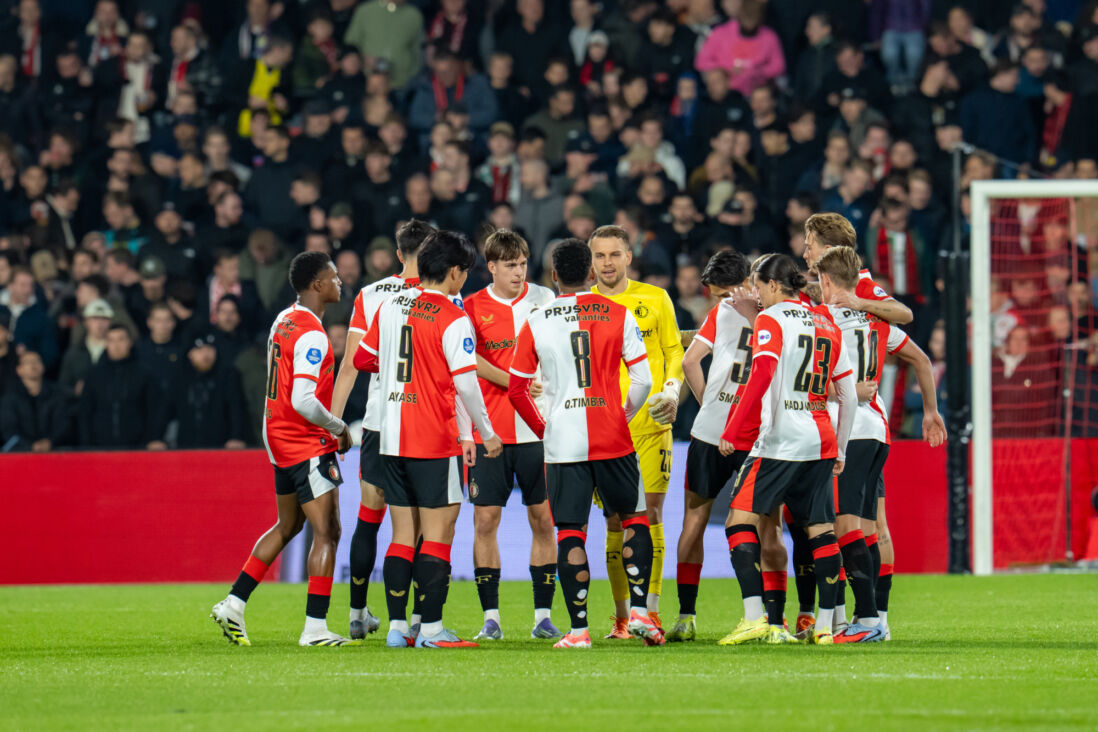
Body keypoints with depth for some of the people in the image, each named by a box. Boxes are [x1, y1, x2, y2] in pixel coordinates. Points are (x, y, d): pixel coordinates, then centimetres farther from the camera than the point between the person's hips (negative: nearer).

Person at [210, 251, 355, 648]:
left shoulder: (283, 321, 10)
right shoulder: (312, 335, -20)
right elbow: (303, 401, -26)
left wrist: (331, 427, 18)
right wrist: (338, 427, -11)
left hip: (279, 437, 10)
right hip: (307, 443, -10)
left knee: (288, 526, 20)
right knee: (326, 532, -7)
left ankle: (233, 604, 19)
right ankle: (315, 628, -10)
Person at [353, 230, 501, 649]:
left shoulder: (390, 307, 8)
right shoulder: (453, 320, -11)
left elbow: (363, 359, 19)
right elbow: (465, 385, -14)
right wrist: (487, 434, -2)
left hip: (391, 438, 6)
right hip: (434, 441, -6)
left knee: (403, 533, 9)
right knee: (438, 532, -2)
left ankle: (396, 626, 7)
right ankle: (431, 629, -6)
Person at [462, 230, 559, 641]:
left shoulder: (543, 299, 5)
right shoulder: (473, 307, 2)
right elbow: (471, 361, -8)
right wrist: (515, 384, -18)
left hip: (538, 429, 1)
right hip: (489, 430, -1)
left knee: (543, 518, 1)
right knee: (485, 518, -3)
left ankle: (543, 615, 8)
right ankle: (490, 618, 4)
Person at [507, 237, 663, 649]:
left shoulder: (536, 323, 2)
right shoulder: (617, 315, 1)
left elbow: (517, 390, 5)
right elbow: (642, 380, -1)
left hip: (563, 442, 0)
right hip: (613, 440, 0)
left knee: (570, 532, 2)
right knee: (633, 519, 15)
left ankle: (579, 629, -3)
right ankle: (639, 611, 3)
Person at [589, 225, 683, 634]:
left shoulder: (655, 300, 6)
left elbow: (674, 351, 12)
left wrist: (672, 390, -5)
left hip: (651, 422, -1)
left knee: (650, 513, -6)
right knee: (616, 520, -1)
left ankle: (651, 612, -1)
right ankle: (621, 617, 7)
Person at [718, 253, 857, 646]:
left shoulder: (771, 320, -4)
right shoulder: (826, 326, 15)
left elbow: (760, 378, -17)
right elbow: (848, 395, 16)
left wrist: (731, 432, -14)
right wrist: (840, 449, 23)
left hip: (780, 439, -7)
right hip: (821, 442, 7)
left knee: (740, 521, -4)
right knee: (820, 529, 9)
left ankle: (755, 617, -15)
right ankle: (826, 624, 6)